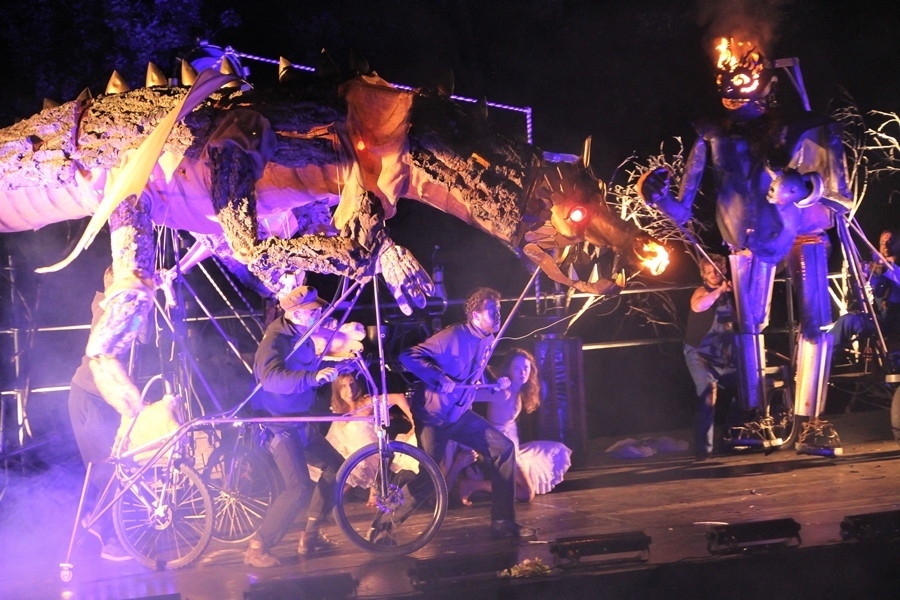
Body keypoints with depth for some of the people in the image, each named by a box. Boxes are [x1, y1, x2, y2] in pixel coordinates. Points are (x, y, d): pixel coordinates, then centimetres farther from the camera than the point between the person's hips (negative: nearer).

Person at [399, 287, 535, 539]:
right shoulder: (454, 336, -21)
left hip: (460, 414, 7)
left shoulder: (488, 341, 4)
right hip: (433, 416, -7)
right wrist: (441, 381, -31)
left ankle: (503, 521, 0)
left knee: (504, 448, -4)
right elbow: (409, 357, -28)